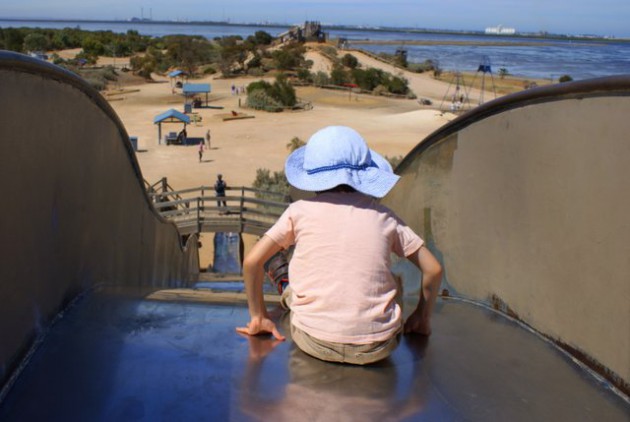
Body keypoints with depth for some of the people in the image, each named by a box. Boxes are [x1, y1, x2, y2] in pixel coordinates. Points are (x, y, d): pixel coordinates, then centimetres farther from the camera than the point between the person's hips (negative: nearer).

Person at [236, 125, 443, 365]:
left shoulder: (300, 211, 1)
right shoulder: (383, 216, 5)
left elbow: (252, 261, 0)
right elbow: (433, 269, 8)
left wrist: (259, 317, 12)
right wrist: (422, 318, 22)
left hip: (315, 344, 0)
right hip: (377, 349, 1)